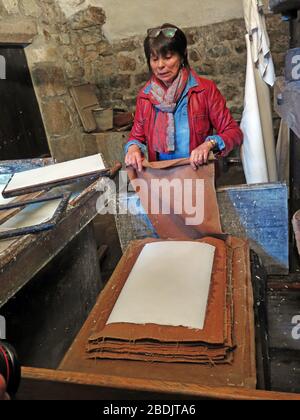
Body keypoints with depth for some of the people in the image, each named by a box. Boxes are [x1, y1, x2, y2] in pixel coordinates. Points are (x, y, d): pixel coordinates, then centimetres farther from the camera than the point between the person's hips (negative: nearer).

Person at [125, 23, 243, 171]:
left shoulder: (205, 89, 0)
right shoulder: (145, 95, 8)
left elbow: (234, 132, 1)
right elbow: (136, 136, 17)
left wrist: (209, 144, -18)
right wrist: (133, 147, -6)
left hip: (199, 174, -2)